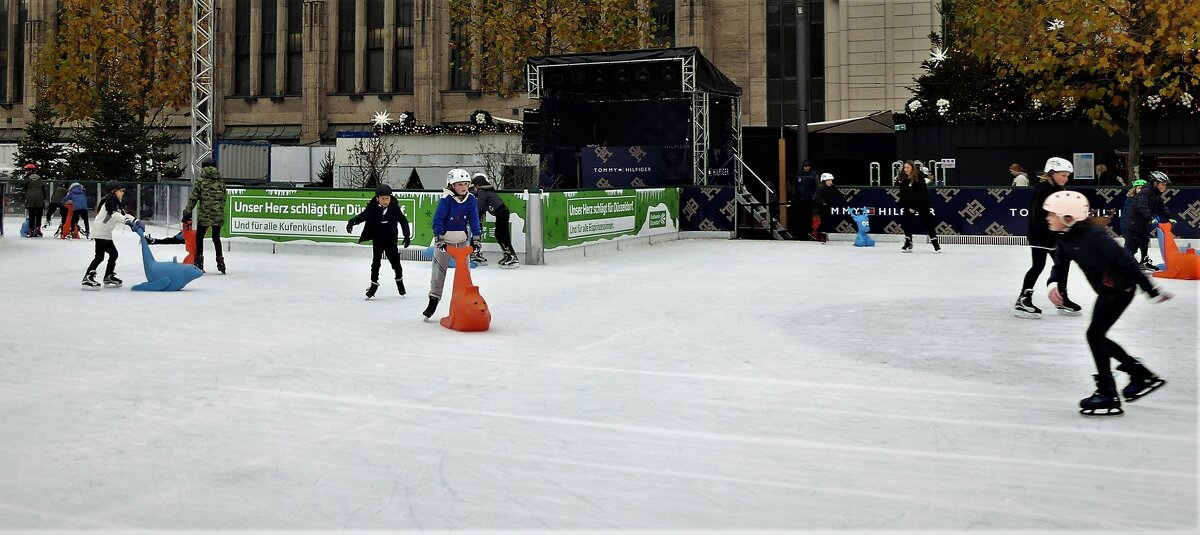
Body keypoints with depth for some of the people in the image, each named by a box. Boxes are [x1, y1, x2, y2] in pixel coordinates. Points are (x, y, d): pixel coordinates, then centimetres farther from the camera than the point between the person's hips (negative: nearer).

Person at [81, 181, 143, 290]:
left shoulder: (116, 203, 17)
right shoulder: (109, 201, -14)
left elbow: (124, 214, 14)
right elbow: (115, 215, -29)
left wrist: (136, 221, -3)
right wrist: (129, 222, -39)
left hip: (106, 234, 10)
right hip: (100, 233, -10)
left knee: (113, 254, 15)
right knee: (99, 256, -13)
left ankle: (109, 277, 25)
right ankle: (88, 278, -14)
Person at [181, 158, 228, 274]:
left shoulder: (201, 181, -3)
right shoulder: (221, 182, 7)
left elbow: (193, 198, -4)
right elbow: (223, 199, 9)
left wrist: (187, 213, 2)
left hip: (205, 215, -3)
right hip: (218, 215, 3)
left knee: (199, 237, 10)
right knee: (216, 238, 16)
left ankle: (199, 262, 7)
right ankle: (220, 261, 12)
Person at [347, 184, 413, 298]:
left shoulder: (394, 208, -10)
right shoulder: (372, 208, -12)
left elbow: (403, 221, -3)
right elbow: (362, 216, -7)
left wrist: (407, 235, -9)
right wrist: (352, 222, -25)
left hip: (390, 241, 0)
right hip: (377, 241, 0)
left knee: (395, 261, 7)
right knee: (375, 262, 1)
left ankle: (399, 280, 33)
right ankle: (374, 284, 16)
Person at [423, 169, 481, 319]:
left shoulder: (470, 199, -6)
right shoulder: (446, 199, -17)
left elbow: (474, 219, -6)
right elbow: (438, 219, -19)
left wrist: (476, 238, -14)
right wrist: (439, 238, -27)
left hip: (462, 240, 3)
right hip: (444, 240, -3)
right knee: (439, 271, 2)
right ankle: (434, 299, 15)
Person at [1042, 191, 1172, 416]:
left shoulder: (1093, 235, -26)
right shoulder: (1066, 239, 0)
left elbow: (1125, 259, -25)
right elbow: (1060, 266, 2)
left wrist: (1151, 289, -22)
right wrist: (1053, 283, -21)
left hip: (1121, 288, -9)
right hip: (1106, 290, 9)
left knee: (1095, 334, -12)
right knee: (1098, 337, 13)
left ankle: (1108, 395, -5)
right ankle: (1142, 376, 30)